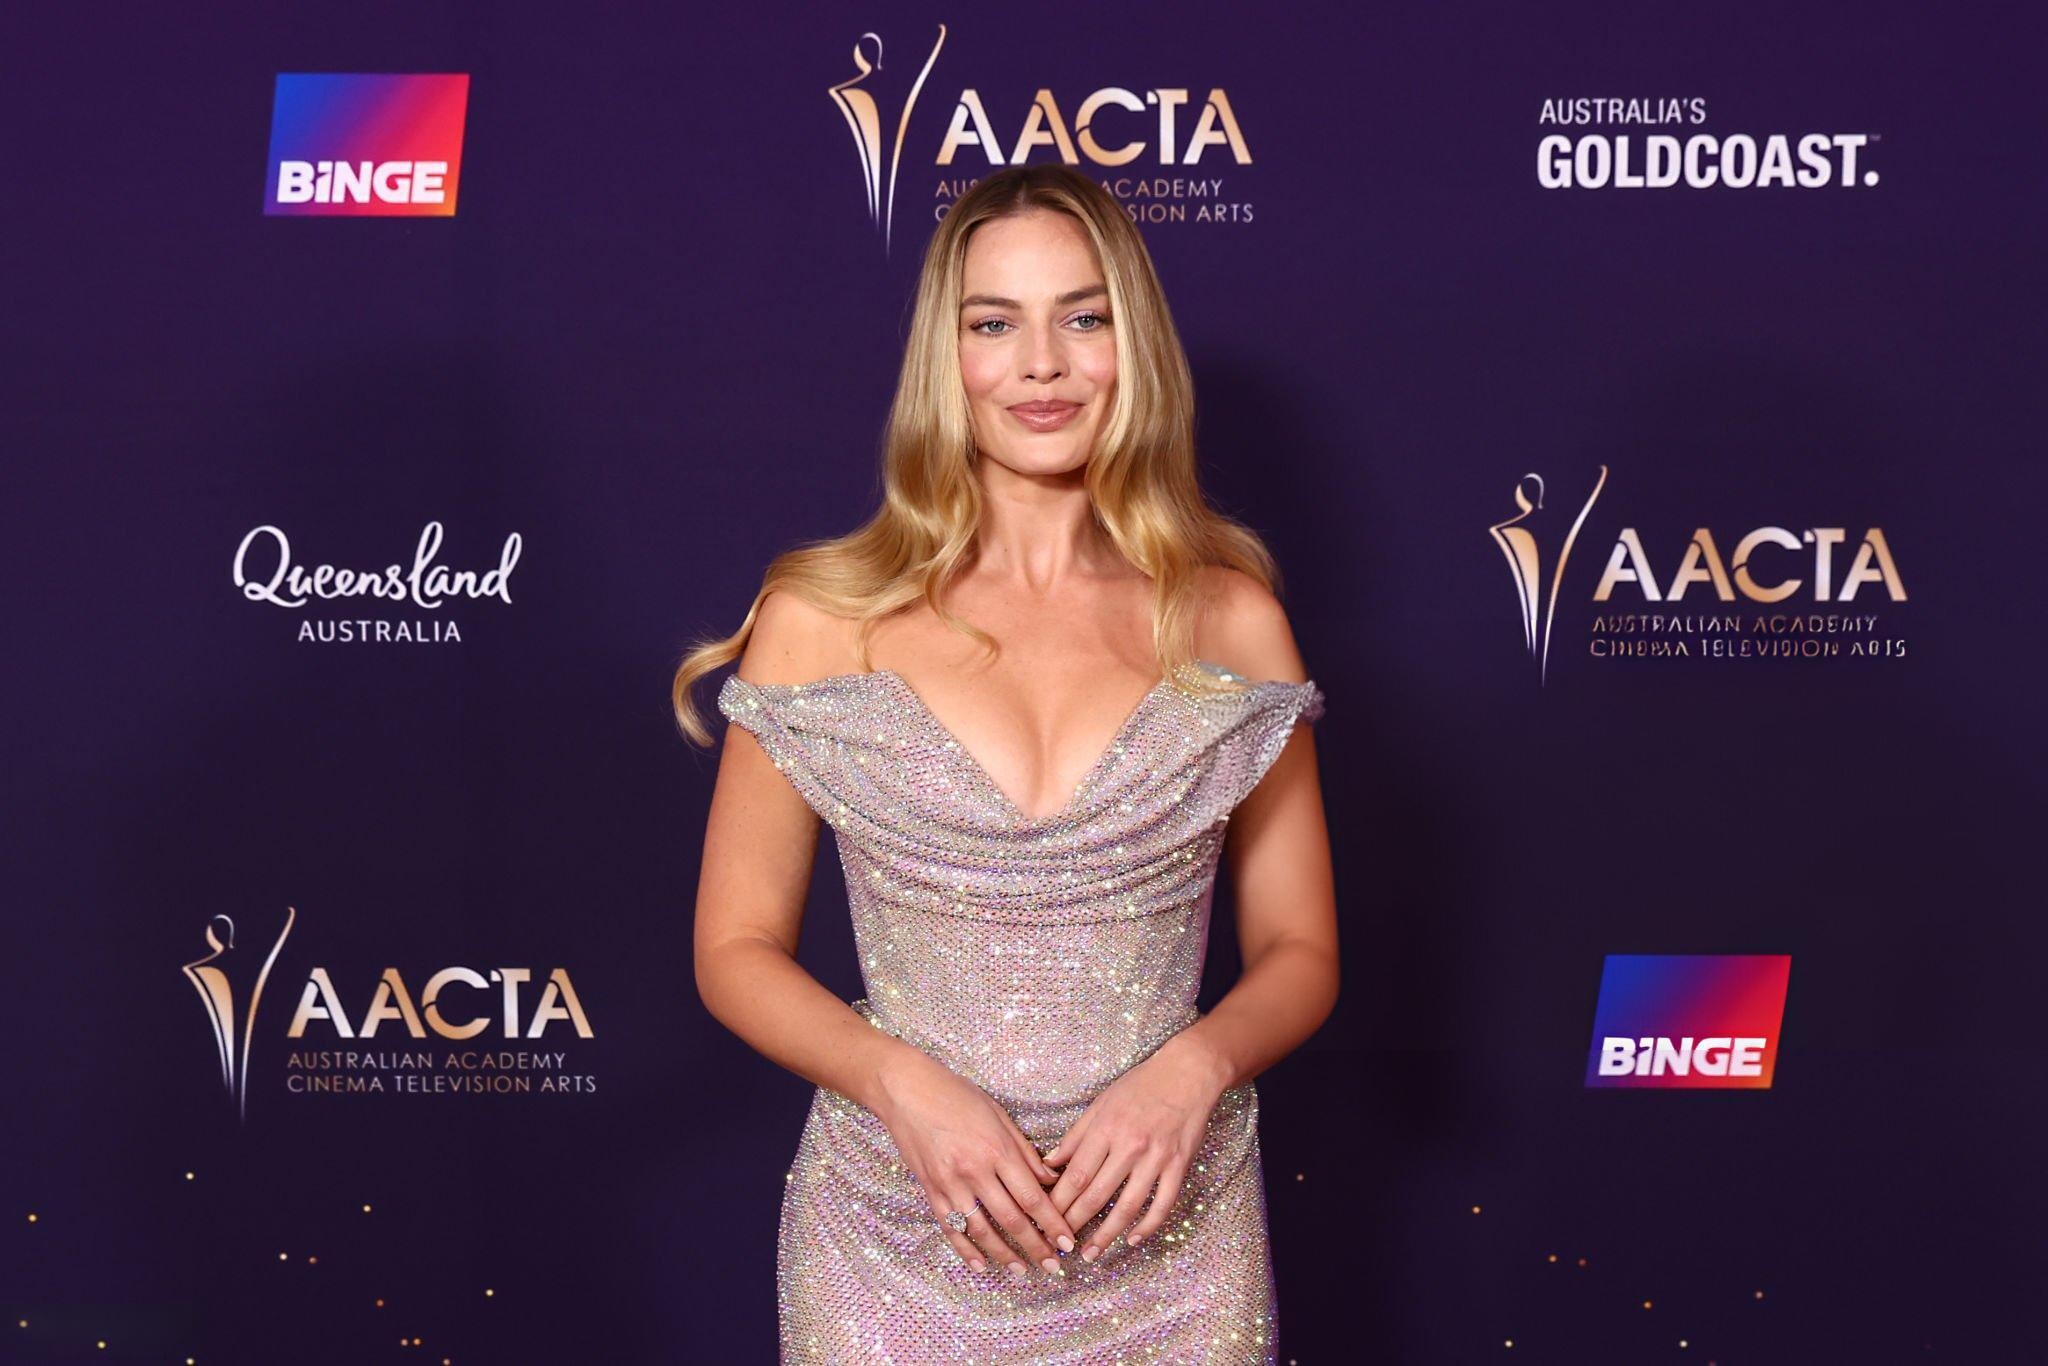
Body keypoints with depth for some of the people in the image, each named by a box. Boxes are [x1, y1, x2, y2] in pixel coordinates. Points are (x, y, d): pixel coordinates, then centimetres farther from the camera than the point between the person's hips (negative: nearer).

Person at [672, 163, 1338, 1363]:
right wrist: (906, 1085, -15)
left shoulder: (1229, 622, -1)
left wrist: (1192, 1068, -14)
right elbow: (738, 948, 1)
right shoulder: (823, 620, -4)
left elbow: (1300, 954, 5)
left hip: (1165, 1245, 1)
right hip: (902, 1246, -1)